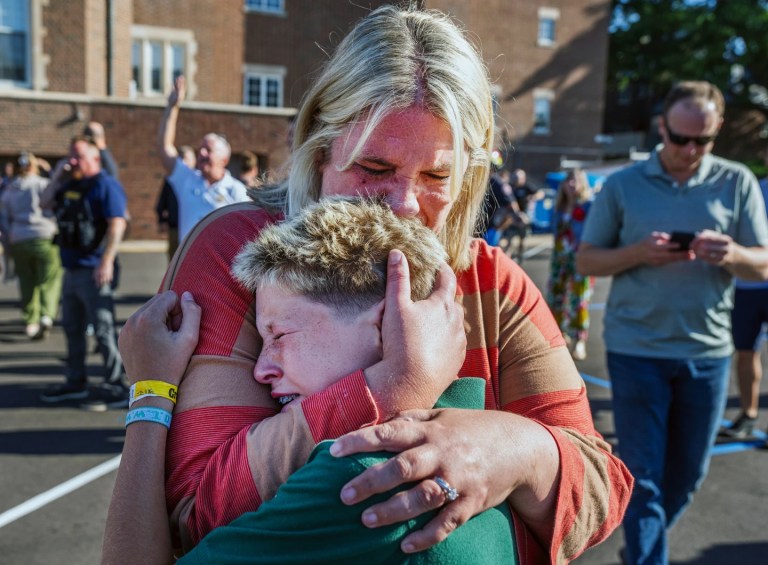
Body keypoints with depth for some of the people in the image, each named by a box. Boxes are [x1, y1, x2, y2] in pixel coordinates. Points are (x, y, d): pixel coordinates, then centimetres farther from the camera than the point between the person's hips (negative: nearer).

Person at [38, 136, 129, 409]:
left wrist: (106, 262, -27)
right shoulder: (70, 184, 16)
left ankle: (116, 387, 0)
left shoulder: (105, 184, -11)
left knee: (103, 330, -7)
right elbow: (44, 203, 24)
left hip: (94, 270, -10)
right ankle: (76, 382, 28)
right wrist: (57, 176, 10)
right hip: (71, 269, 10)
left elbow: (117, 225, -20)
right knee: (72, 328, 16)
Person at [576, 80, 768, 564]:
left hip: (708, 351, 3)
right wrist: (638, 253, -18)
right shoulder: (623, 184, -1)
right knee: (643, 475, 2)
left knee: (688, 474, 17)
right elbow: (586, 260, 0)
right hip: (636, 349, -2)